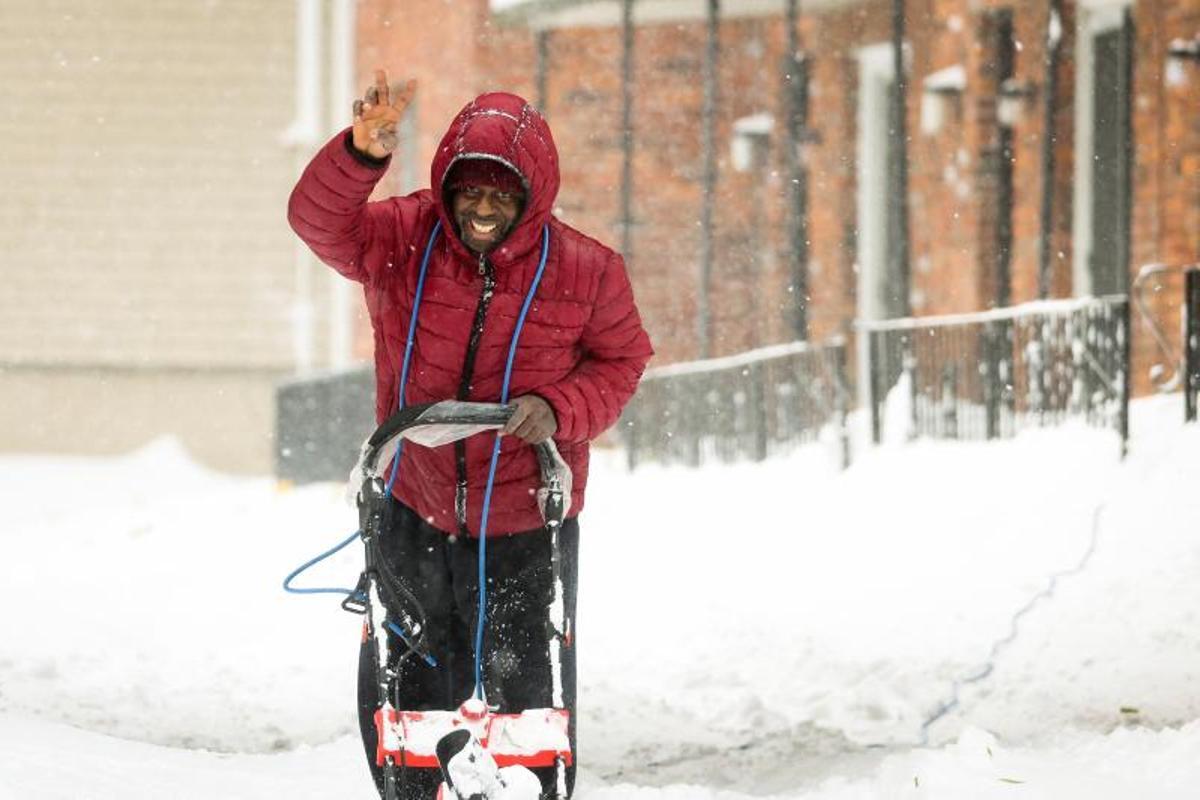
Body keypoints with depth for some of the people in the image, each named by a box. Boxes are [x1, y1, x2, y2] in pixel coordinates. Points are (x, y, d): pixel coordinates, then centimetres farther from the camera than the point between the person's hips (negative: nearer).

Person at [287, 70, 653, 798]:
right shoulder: (402, 240, -8)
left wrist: (559, 407, -18)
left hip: (526, 523, -2)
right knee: (399, 698, 10)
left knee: (529, 698, 7)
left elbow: (621, 362, 1)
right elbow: (319, 219, -21)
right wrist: (363, 155, -40)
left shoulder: (586, 271, -10)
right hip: (414, 512, 2)